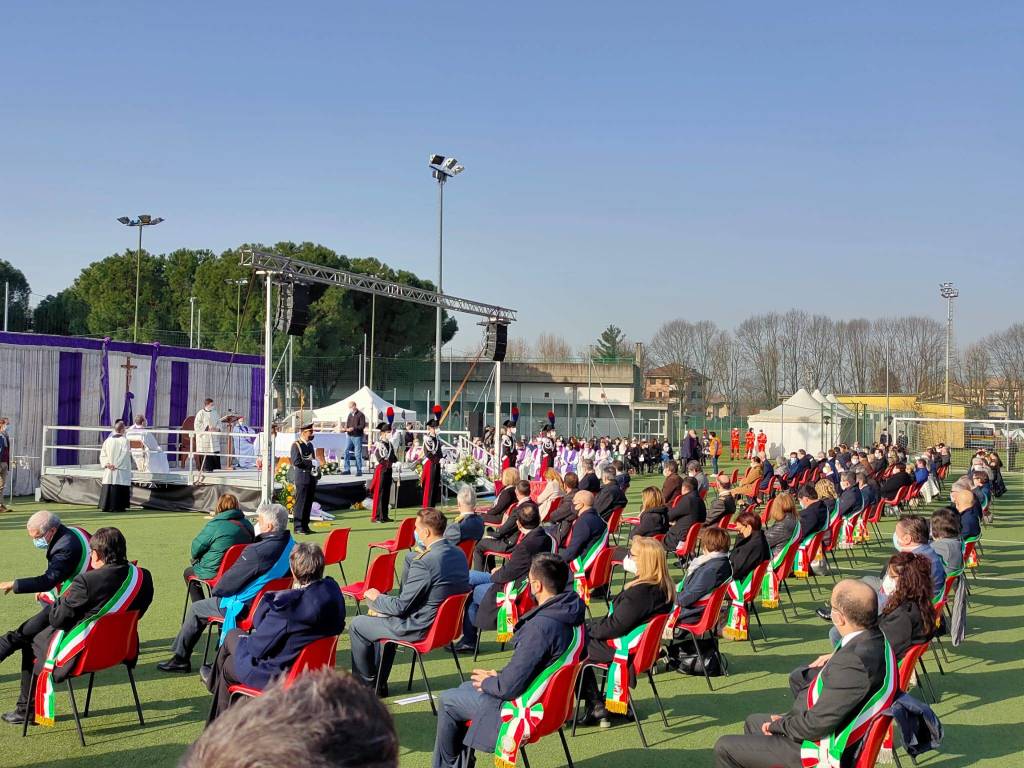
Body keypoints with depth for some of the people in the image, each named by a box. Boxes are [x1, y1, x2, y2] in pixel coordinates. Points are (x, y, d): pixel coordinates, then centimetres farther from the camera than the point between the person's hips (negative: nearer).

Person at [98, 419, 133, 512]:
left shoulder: (108, 440, 6)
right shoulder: (125, 441, -8)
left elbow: (102, 454, 5)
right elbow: (125, 455, -12)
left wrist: (107, 463, -1)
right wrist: (116, 465, -6)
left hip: (108, 470, 4)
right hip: (121, 472, -4)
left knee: (108, 487, 8)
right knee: (119, 488, -2)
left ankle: (106, 506, 9)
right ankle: (117, 507, -5)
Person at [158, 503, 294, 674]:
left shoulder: (256, 551, -30)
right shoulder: (290, 544, -5)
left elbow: (228, 583, -20)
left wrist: (216, 590, 3)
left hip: (245, 608, -8)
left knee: (195, 609, 14)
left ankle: (180, 659, 27)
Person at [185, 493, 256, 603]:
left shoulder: (215, 525, -19)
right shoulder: (247, 525, -2)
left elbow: (196, 548, -10)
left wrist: (194, 557, 15)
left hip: (215, 574, -6)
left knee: (188, 572, 24)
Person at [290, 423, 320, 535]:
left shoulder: (310, 445, 17)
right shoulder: (296, 445, -8)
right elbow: (296, 461, -18)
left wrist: (317, 468, 10)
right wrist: (311, 463, -16)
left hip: (312, 478, 8)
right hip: (302, 478, -8)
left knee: (308, 503, 9)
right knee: (300, 503, -5)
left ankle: (305, 526, 15)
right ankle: (298, 527, -1)